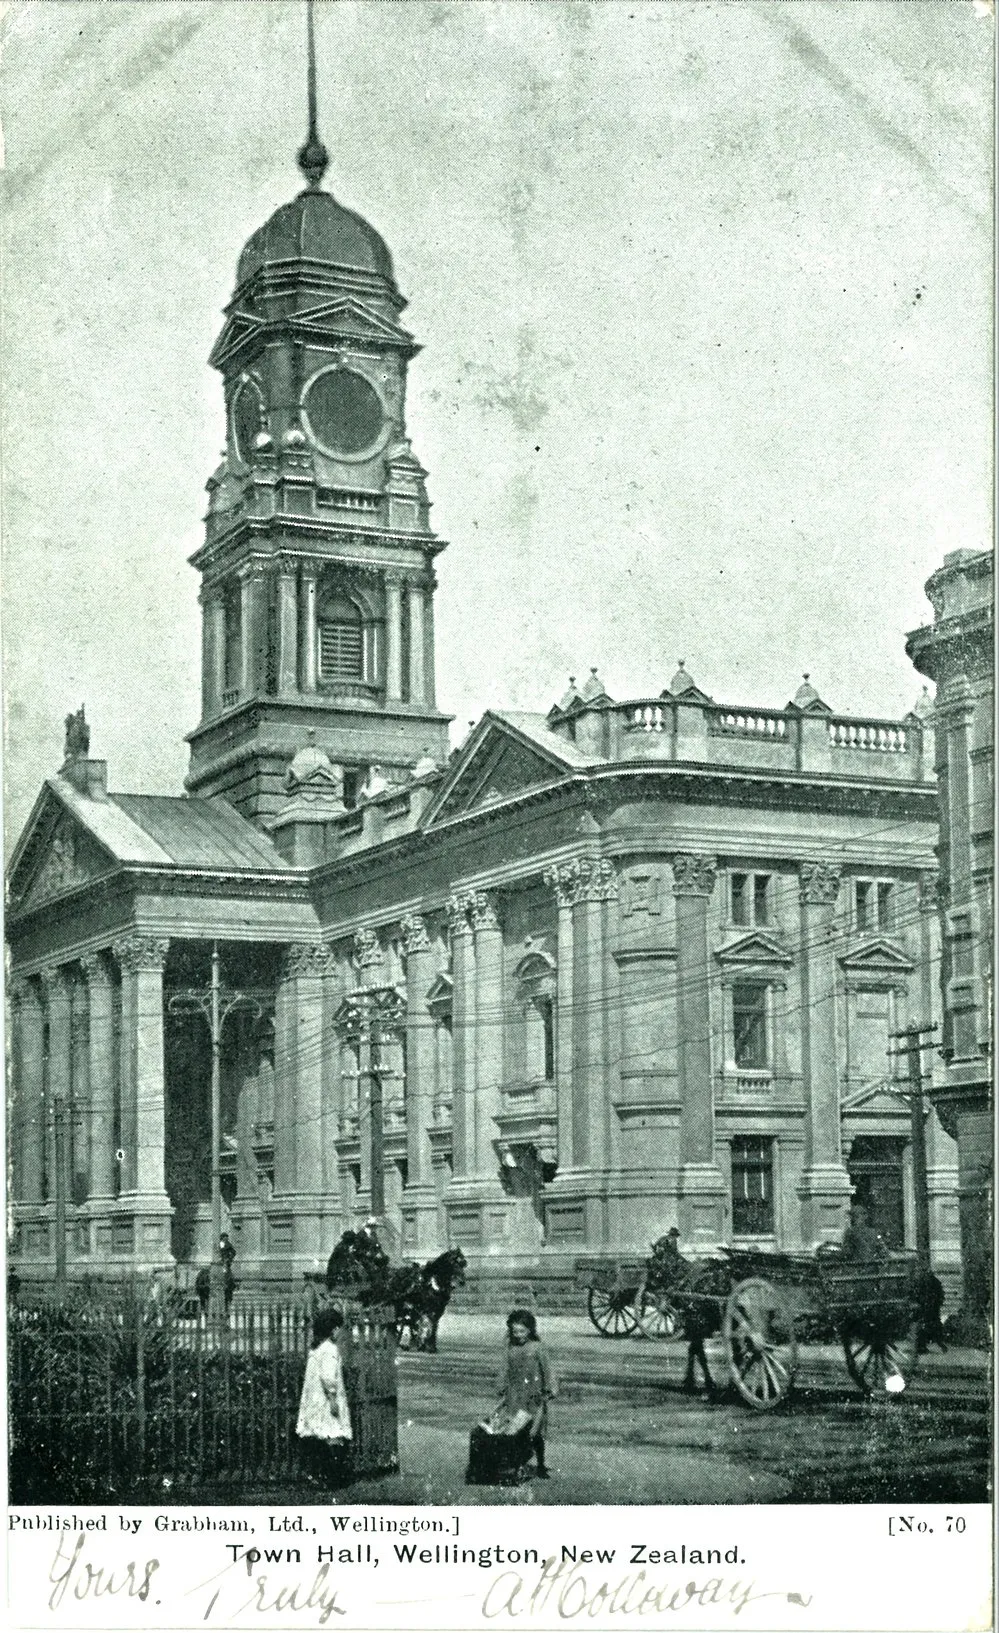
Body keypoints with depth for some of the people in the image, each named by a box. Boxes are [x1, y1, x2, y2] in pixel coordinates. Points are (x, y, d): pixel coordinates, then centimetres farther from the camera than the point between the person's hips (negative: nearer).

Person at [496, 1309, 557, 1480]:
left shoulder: (537, 1347, -4)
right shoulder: (511, 1349, 5)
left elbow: (548, 1369, 1)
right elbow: (505, 1371, 12)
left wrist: (549, 1391, -3)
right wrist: (502, 1394, 12)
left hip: (534, 1395, -3)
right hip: (514, 1396, 3)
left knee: (536, 1433, -2)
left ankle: (541, 1466, 10)